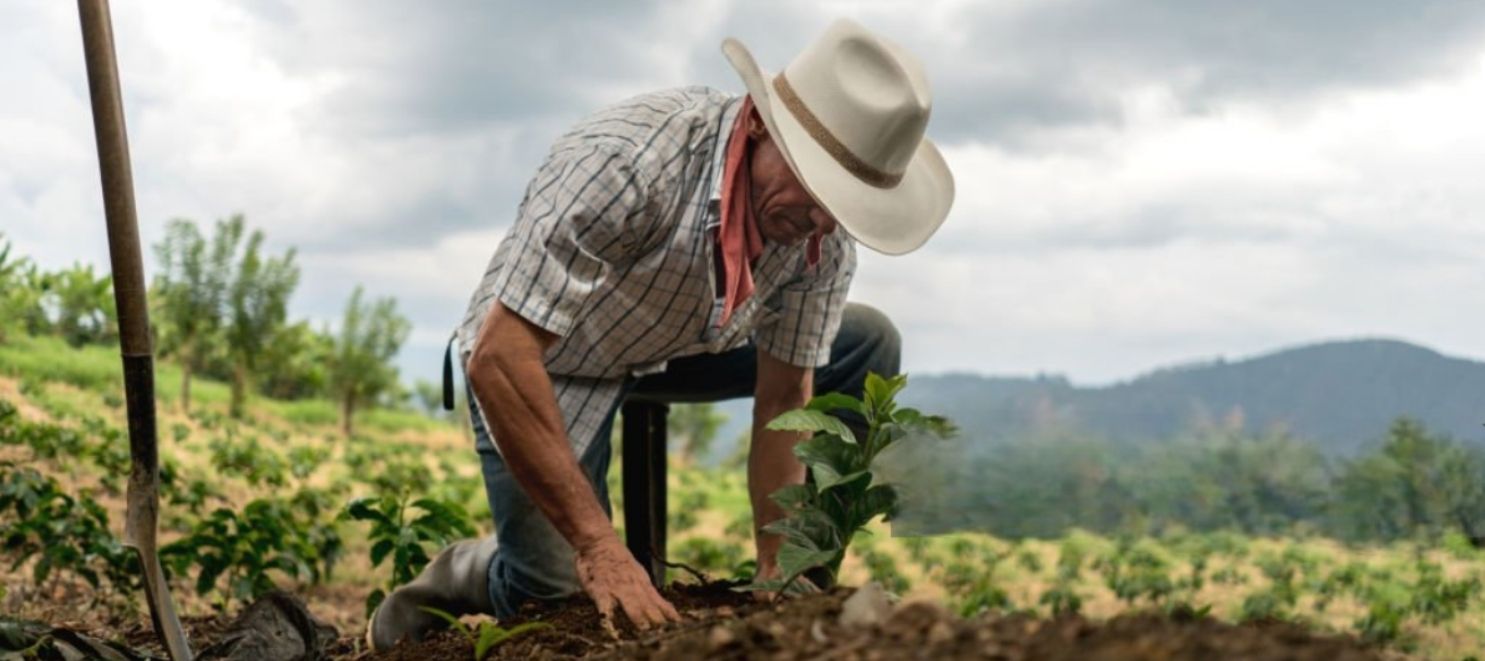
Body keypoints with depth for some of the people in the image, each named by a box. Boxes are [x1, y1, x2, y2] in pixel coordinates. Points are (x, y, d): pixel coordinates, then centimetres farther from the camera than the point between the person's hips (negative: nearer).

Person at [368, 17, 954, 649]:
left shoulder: (825, 234, -19)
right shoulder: (628, 159, -38)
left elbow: (784, 401, -9)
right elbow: (498, 359, -39)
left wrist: (777, 574, -15)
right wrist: (598, 545, -40)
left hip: (679, 346, 6)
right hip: (537, 360, -5)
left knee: (867, 346, -5)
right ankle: (466, 574, 15)